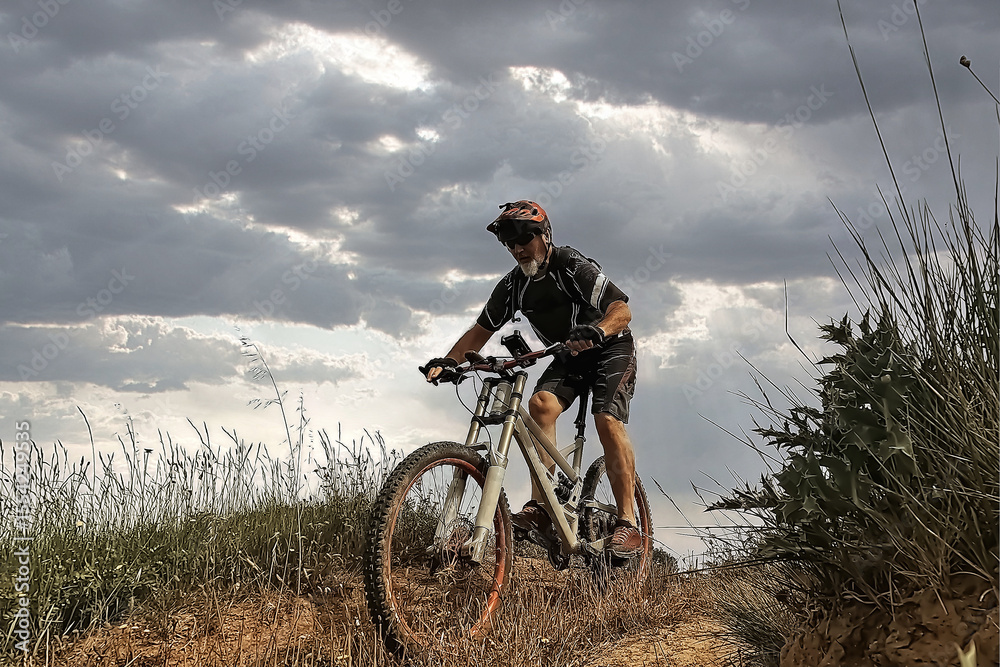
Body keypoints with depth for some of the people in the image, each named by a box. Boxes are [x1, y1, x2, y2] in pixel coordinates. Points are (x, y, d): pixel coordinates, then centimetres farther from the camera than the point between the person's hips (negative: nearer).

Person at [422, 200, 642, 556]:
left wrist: (596, 331, -54)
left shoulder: (572, 266, -23)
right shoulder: (513, 286, -5)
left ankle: (628, 523, -24)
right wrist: (447, 360, -16)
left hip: (611, 349, -5)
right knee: (541, 404, -23)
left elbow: (621, 309, -33)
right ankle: (540, 507, -25)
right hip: (568, 357, 5)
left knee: (608, 420, -26)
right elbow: (481, 330, 1)